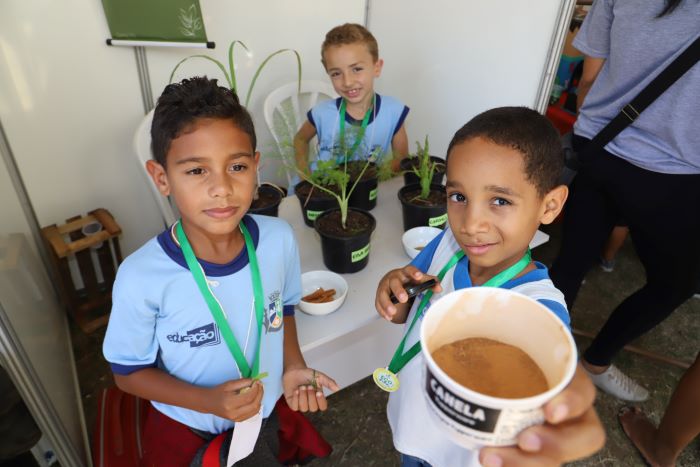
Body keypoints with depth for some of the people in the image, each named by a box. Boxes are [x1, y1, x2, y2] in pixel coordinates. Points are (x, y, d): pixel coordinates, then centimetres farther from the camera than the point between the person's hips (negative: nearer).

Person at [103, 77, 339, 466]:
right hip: (187, 432, -2)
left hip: (272, 411, 3)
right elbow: (129, 373, -13)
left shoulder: (279, 239, -21)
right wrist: (208, 401, -26)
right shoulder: (141, 278, -29)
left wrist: (293, 366, -14)